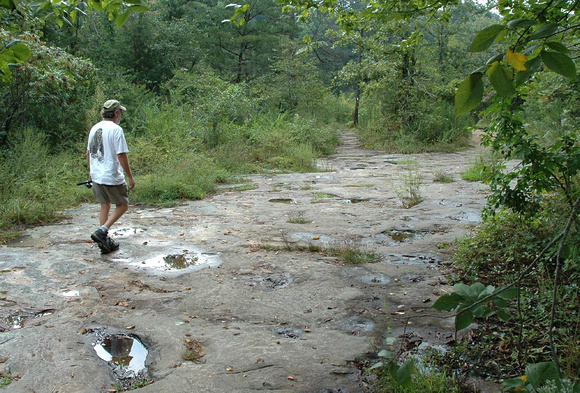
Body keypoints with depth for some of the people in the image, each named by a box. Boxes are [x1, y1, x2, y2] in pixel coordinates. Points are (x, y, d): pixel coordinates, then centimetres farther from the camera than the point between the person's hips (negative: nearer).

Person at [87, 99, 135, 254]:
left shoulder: (94, 128, 10)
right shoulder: (116, 129, -14)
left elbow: (88, 152, 19)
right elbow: (121, 155, -17)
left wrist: (91, 171, 32)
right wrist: (130, 177, -11)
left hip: (96, 177, 8)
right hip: (112, 177, -7)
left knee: (105, 206, 16)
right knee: (123, 205, 8)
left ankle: (106, 242, 18)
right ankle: (102, 231, -7)